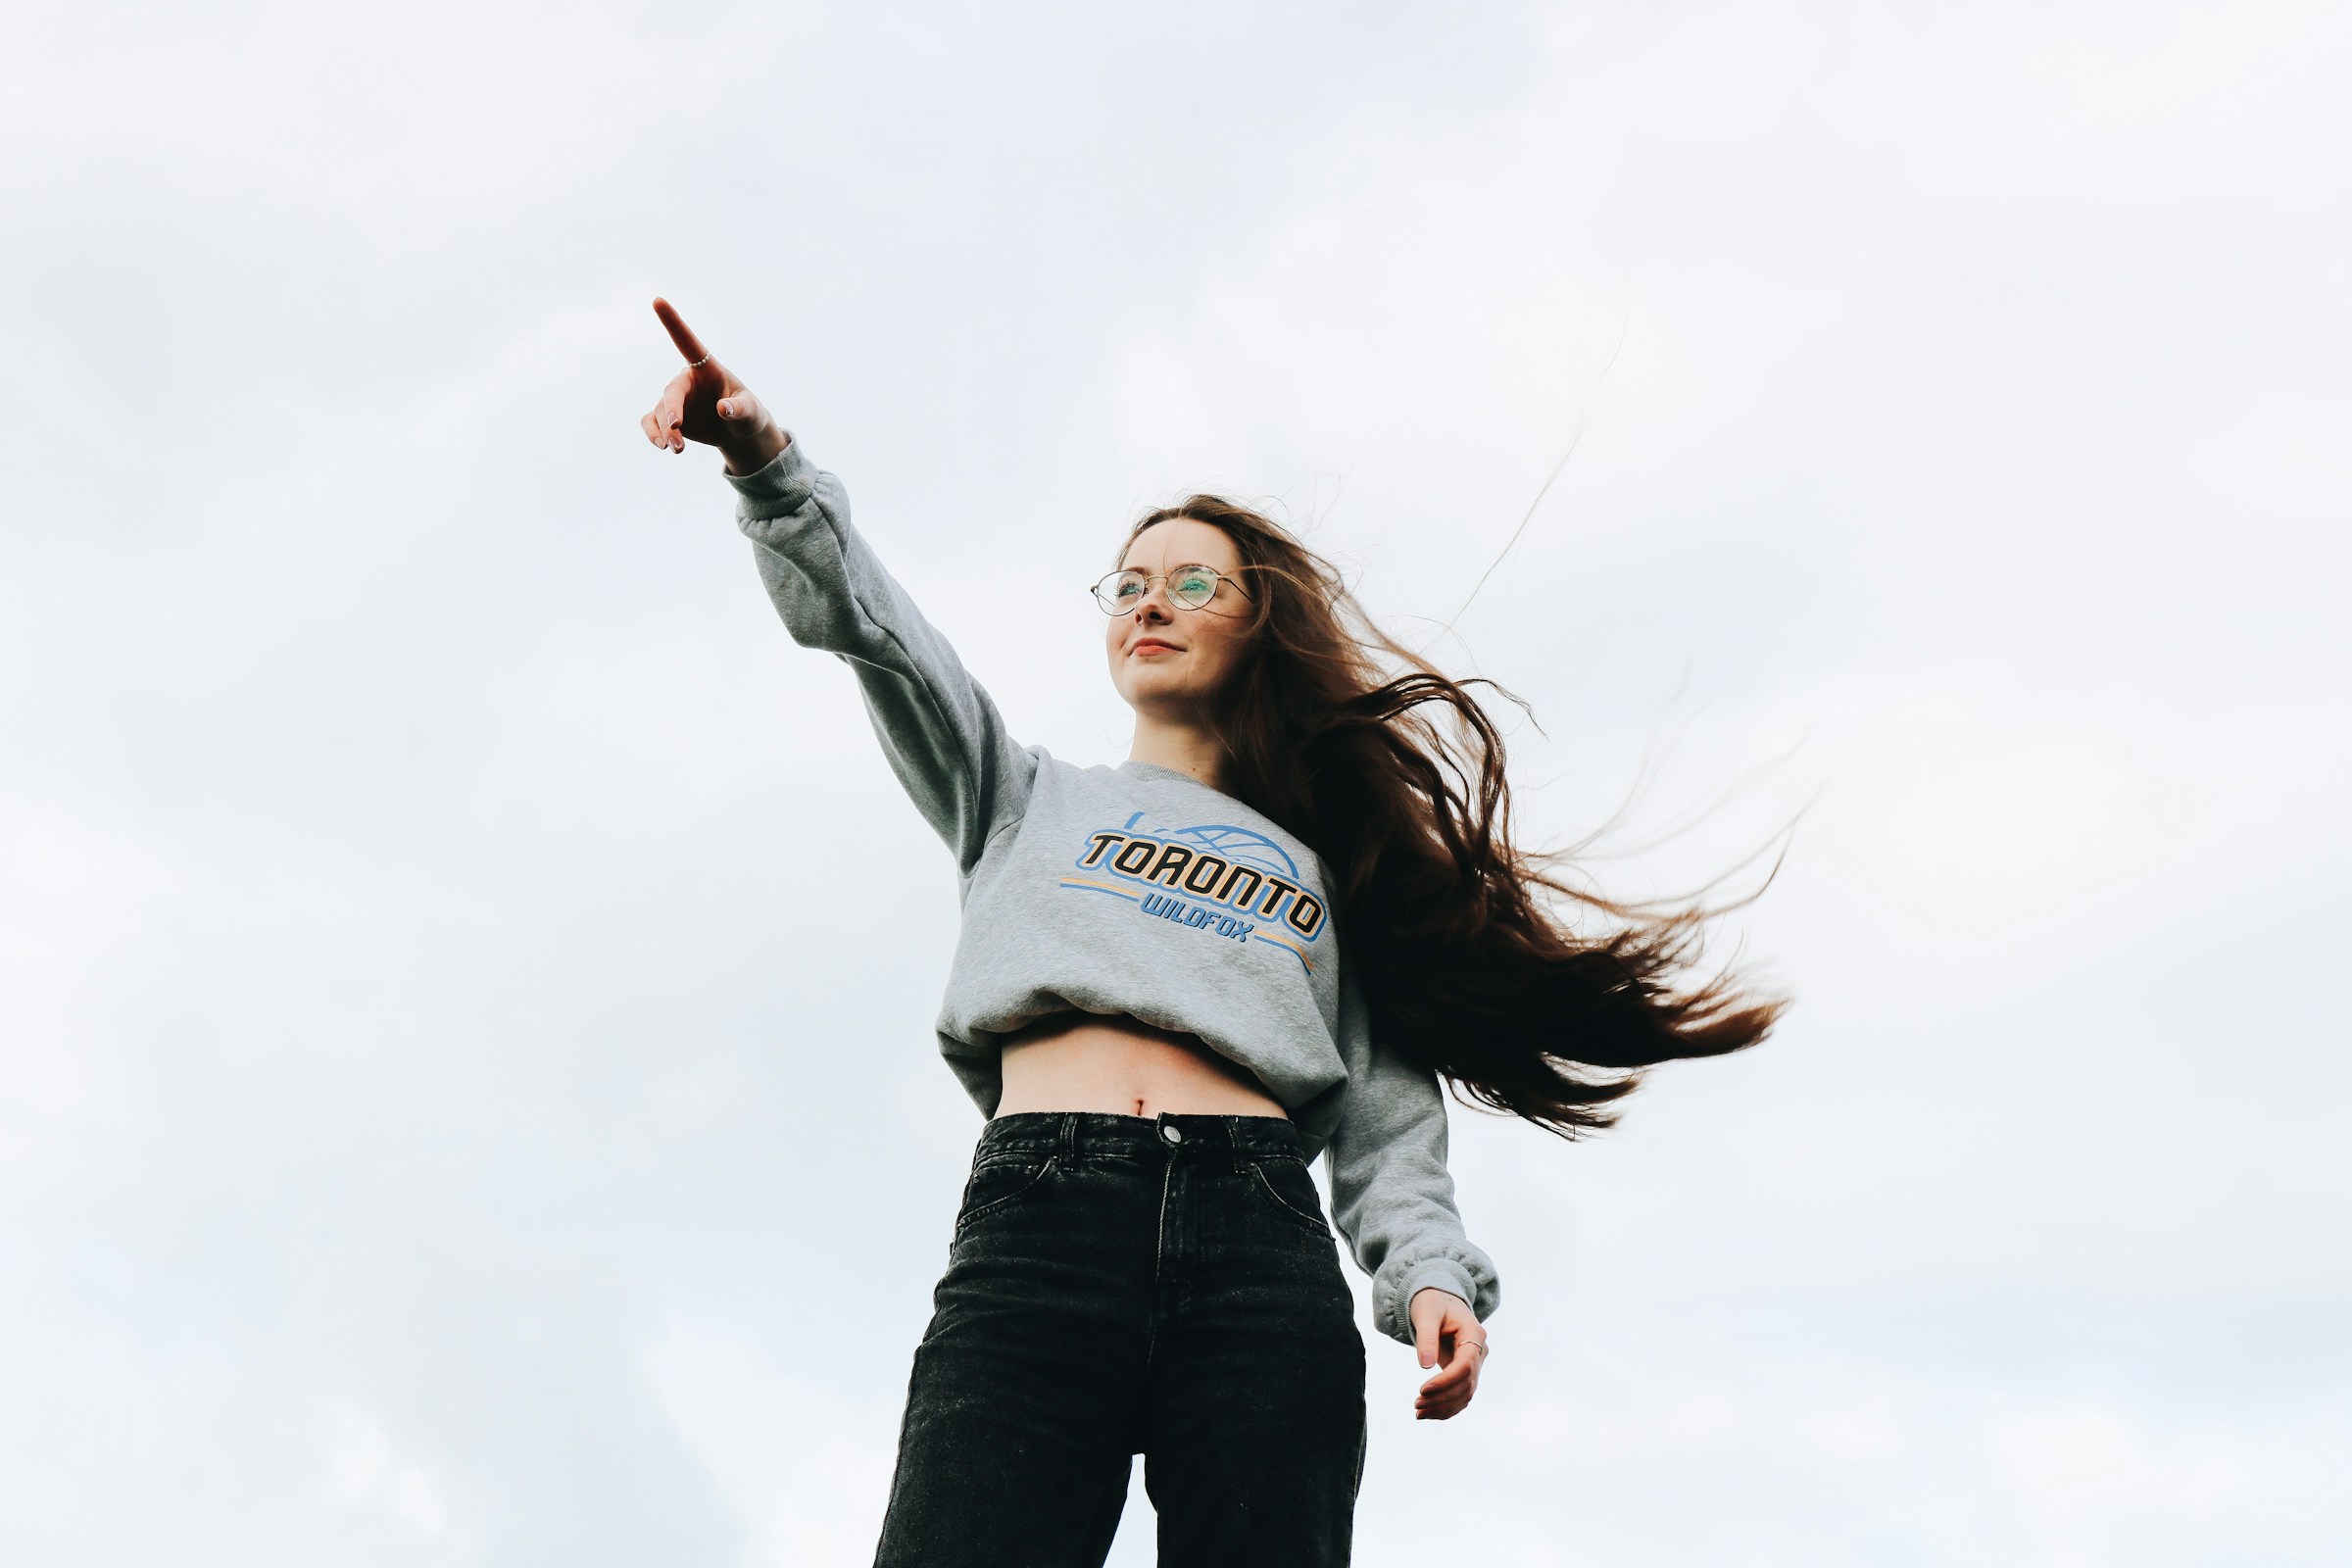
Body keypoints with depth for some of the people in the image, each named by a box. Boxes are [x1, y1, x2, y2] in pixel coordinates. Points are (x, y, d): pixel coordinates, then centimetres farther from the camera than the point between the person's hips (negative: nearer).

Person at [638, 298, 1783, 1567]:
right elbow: (871, 629, 15)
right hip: (1035, 1221, -1)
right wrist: (766, 462, -2)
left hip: (1265, 1247, 1)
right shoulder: (1027, 798, 30)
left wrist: (1429, 1271, -1)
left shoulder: (1324, 859, 30)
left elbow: (1385, 1098, 19)